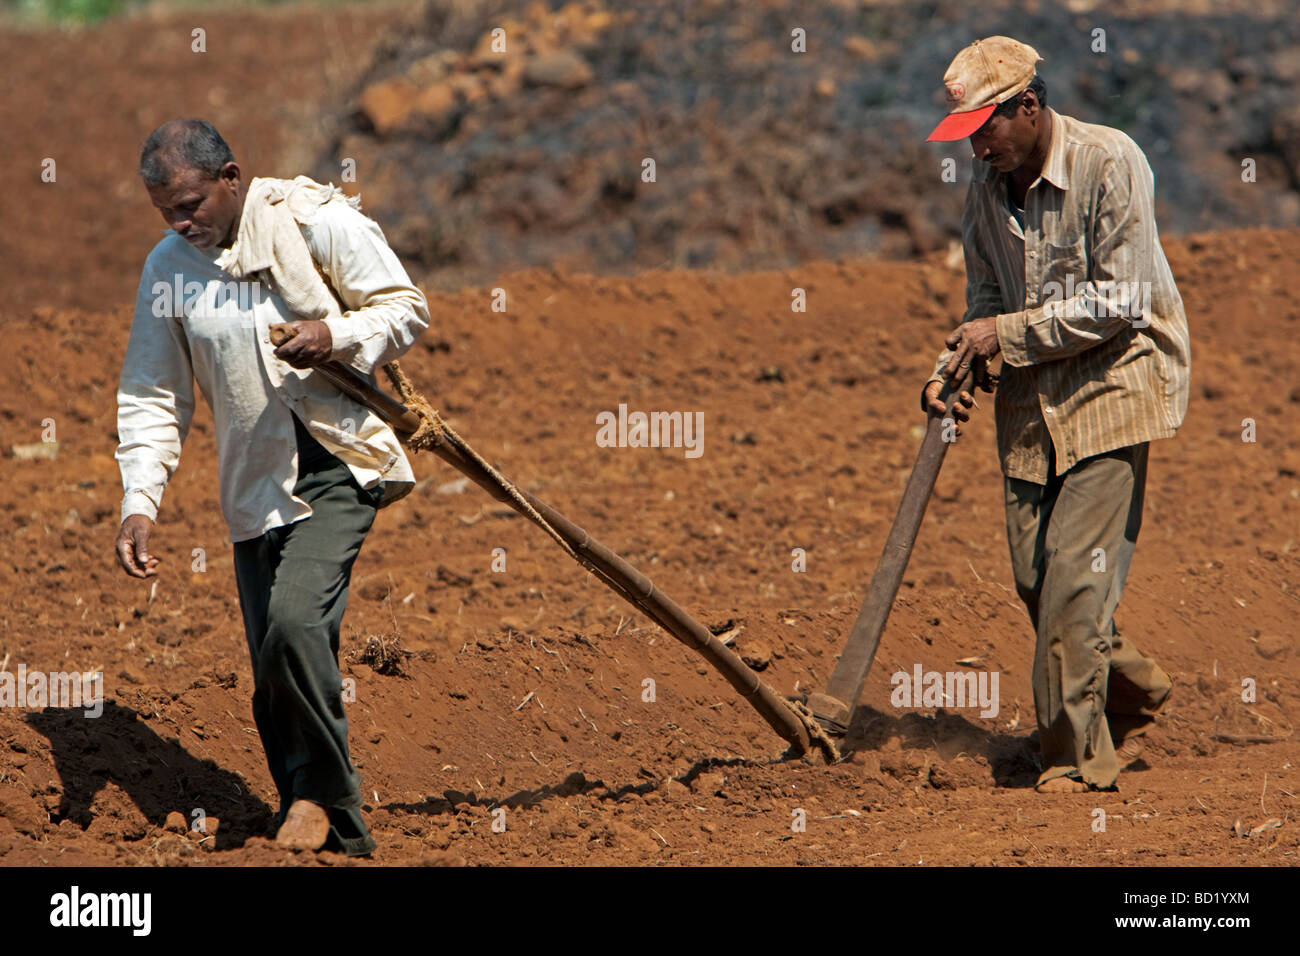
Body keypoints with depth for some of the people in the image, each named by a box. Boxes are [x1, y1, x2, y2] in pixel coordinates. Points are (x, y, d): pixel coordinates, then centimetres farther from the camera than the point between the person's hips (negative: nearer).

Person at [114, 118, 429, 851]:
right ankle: (333, 830, 17)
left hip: (341, 466, -5)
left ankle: (324, 785, -6)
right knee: (275, 680, 3)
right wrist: (139, 502, -4)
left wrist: (335, 337, -21)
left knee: (295, 614, -25)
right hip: (255, 485, 5)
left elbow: (407, 309, -2)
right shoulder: (168, 269, 5)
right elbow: (152, 399, 8)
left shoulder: (318, 221, -7)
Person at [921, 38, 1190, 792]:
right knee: (1034, 575, 4)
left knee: (1076, 573, -12)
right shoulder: (990, 179, 4)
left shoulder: (1109, 164, -16)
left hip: (1112, 384, -7)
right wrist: (958, 368, -2)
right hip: (1031, 392, 7)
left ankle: (1079, 756, -4)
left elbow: (1121, 302, -18)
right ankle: (1135, 693, 27)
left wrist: (1008, 332, -16)